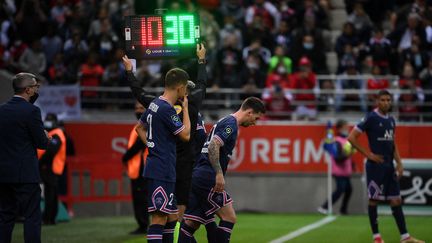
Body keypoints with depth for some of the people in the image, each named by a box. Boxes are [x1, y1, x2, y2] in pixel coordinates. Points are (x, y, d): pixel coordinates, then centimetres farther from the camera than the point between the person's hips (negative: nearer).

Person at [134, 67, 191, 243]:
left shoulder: (155, 104, 13)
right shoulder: (167, 109, -17)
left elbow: (140, 127, 27)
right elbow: (186, 135, -12)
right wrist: (185, 108, -2)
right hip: (161, 171, -10)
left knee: (171, 217, 15)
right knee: (159, 218, -12)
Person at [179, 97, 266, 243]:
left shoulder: (225, 122, 23)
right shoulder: (231, 124, -9)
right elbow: (213, 146, -21)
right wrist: (219, 174, -23)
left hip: (197, 176, 10)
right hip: (208, 178, -10)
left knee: (191, 224, 8)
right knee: (229, 217, -5)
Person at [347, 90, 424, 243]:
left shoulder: (391, 120, 13)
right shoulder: (371, 118, -8)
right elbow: (351, 138, -10)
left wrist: (399, 163, 11)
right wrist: (368, 154, -12)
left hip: (389, 166, 7)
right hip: (375, 166, -7)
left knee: (396, 200, 4)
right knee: (374, 200, 0)